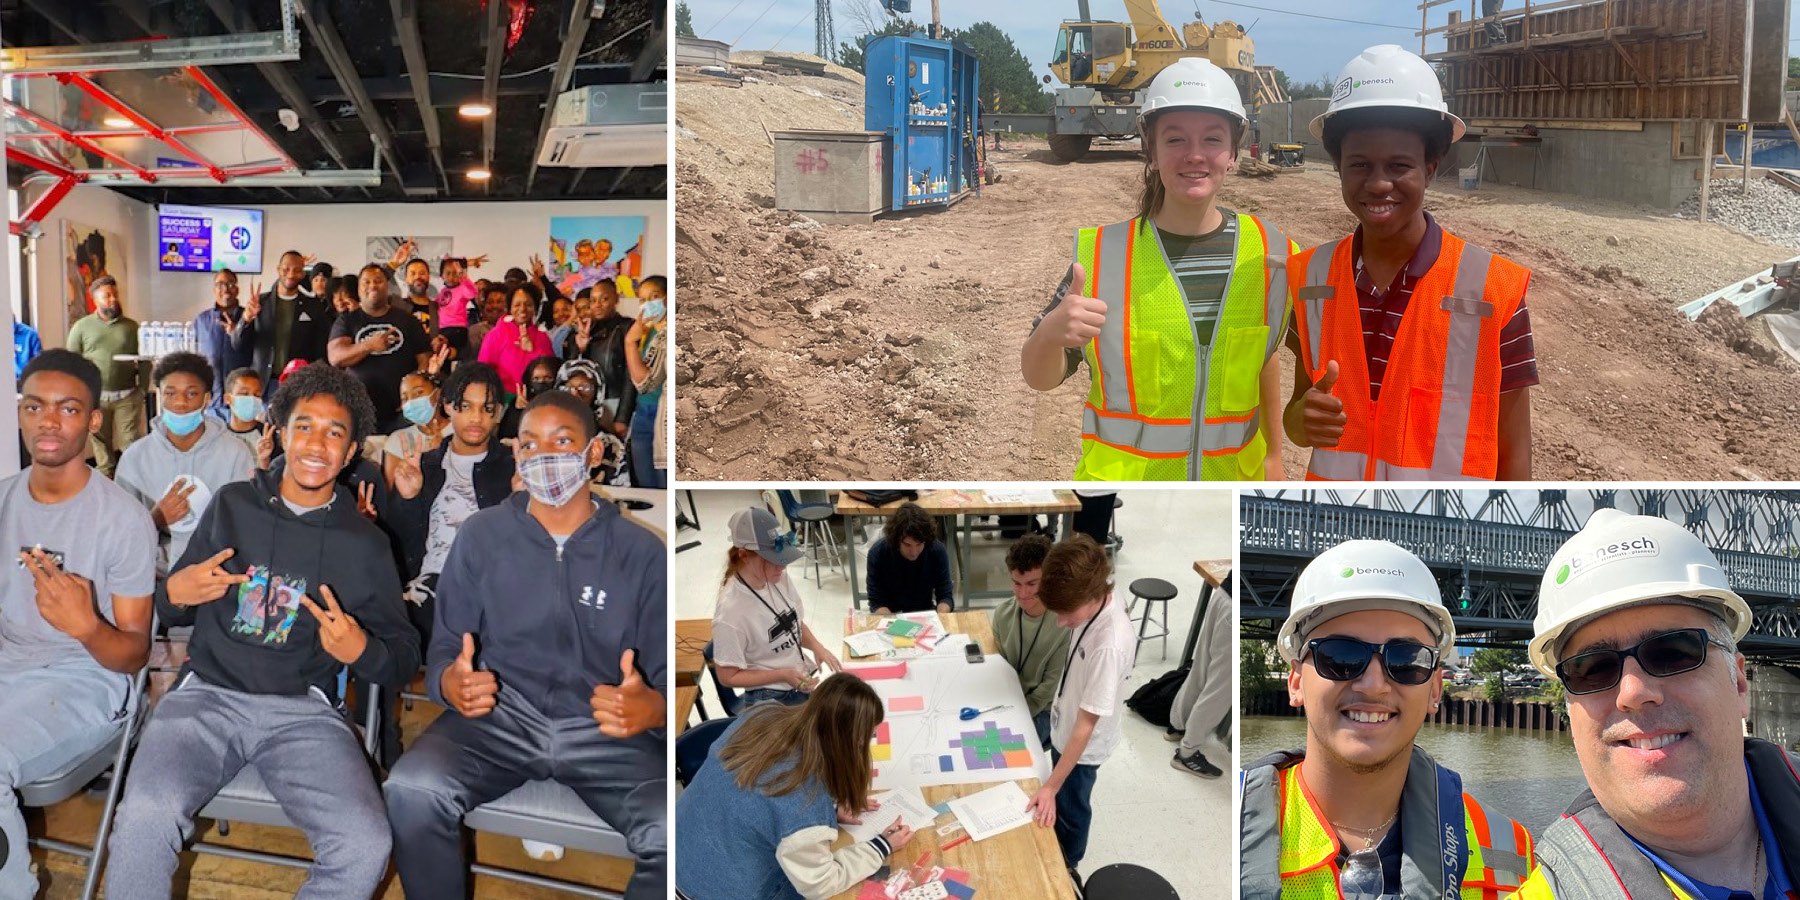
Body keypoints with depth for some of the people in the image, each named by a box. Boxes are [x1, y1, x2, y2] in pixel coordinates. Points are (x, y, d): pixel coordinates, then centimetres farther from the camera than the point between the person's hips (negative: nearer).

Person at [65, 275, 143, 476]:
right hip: (95, 397, 0)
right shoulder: (82, 326, 6)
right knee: (101, 445, 6)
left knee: (131, 444, -3)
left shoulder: (131, 326, 10)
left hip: (128, 396, 0)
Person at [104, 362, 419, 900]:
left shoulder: (364, 543, 7)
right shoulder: (233, 505, 11)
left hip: (304, 711, 0)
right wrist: (175, 593, -4)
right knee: (144, 819, -31)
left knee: (366, 846, -27)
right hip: (208, 693, 1)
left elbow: (404, 658, 10)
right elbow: (168, 612, 21)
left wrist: (360, 651, -13)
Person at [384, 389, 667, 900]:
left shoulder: (642, 552, 2)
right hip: (500, 715, 1)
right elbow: (444, 648, 8)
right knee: (411, 791, -30)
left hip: (606, 731, -1)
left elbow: (667, 674, 2)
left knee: (675, 836, -28)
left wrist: (652, 708, -23)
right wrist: (450, 682, -18)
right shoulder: (481, 535, 5)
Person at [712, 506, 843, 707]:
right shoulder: (731, 613, -26)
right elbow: (728, 677, -15)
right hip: (771, 702, -7)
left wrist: (816, 646, -8)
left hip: (804, 681, 7)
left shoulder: (779, 578, -8)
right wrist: (782, 675, -22)